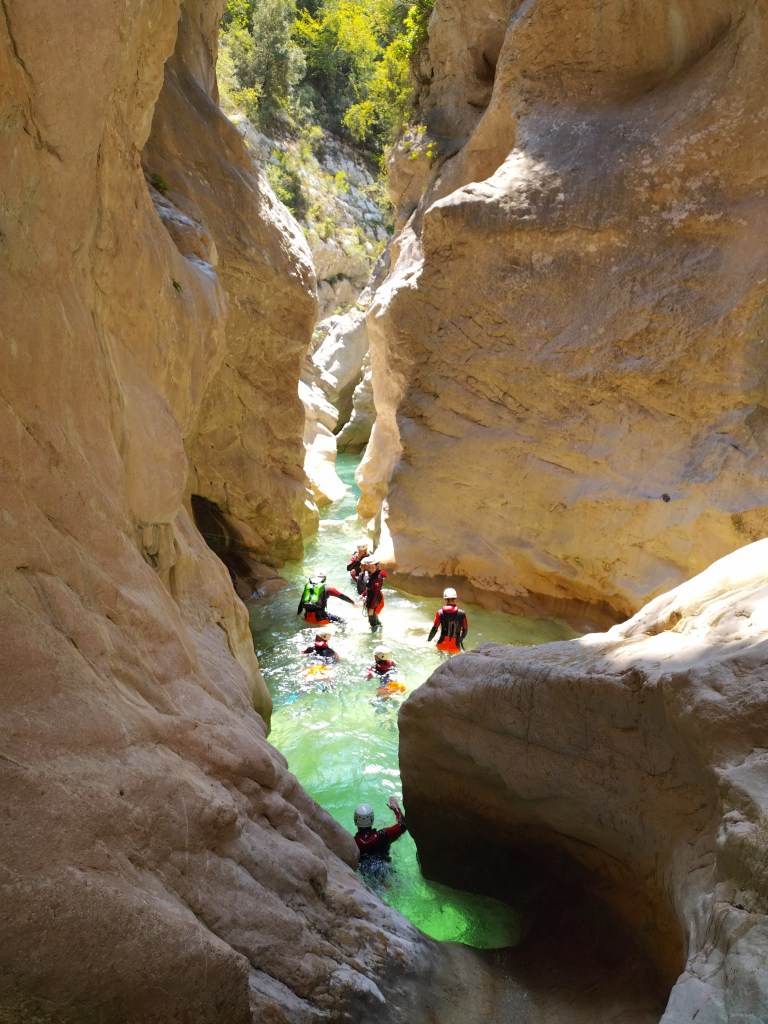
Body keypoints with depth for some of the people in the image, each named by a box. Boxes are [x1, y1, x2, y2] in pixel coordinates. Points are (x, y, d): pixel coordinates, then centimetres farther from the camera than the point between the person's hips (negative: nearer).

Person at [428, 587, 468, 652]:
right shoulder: (462, 613, -2)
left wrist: (428, 640, 14)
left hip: (442, 644, 0)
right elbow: (465, 630, 8)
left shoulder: (440, 613, -5)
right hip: (455, 645, 0)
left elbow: (434, 629, -2)